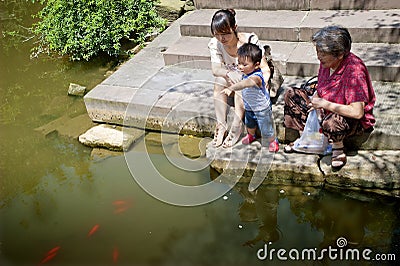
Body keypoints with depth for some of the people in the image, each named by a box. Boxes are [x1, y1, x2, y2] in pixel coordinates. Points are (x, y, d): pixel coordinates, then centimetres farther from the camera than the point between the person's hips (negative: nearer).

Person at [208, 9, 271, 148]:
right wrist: (227, 73, -45)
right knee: (219, 81, -29)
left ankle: (236, 127, -33)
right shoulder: (215, 43, -12)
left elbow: (264, 69, -23)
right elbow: (215, 69, -22)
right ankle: (221, 125, -29)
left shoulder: (250, 40, -23)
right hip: (231, 86, 3)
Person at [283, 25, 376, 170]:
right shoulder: (326, 62, -7)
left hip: (356, 122, -8)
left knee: (332, 122, -43)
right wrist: (314, 101, -9)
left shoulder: (354, 70, -30)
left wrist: (325, 104, -28)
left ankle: (338, 149, -8)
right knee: (290, 95, 2)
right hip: (327, 112, 8)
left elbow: (357, 112, -35)